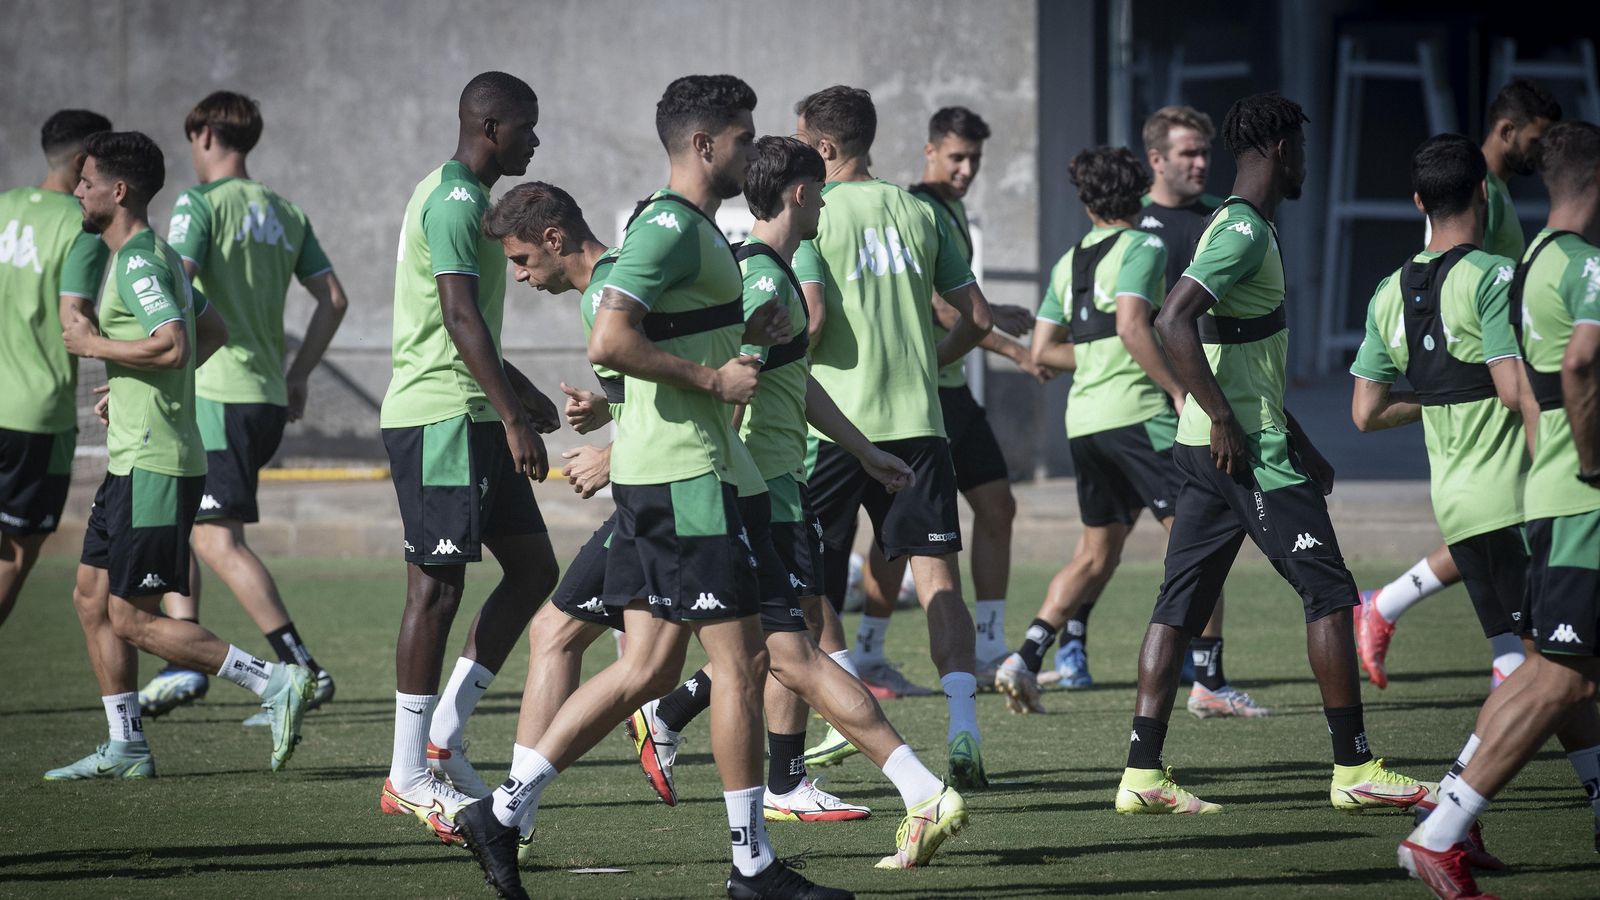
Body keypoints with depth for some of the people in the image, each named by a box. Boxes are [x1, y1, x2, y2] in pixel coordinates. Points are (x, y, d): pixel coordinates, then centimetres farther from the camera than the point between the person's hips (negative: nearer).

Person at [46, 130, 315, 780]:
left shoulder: (138, 263, -16)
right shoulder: (154, 257, 16)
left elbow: (173, 345, -29)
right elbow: (213, 332, 27)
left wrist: (93, 344, -17)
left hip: (153, 466, -10)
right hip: (135, 461, 10)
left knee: (134, 619, -9)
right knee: (91, 599, 12)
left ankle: (277, 683, -9)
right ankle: (126, 748, 15)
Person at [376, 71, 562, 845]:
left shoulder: (454, 196, 19)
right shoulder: (455, 201, -14)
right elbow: (460, 318, -23)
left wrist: (519, 393, 36)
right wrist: (514, 419, -26)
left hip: (468, 416, 10)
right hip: (439, 417, -10)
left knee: (532, 567, 9)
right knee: (437, 584, -6)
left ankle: (444, 733, 10)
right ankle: (411, 775, -2)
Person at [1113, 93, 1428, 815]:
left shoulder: (1243, 228, 18)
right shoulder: (1244, 232, -14)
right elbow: (1173, 321, -26)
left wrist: (1300, 446, 29)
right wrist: (1224, 419, -23)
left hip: (1212, 449, 10)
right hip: (1245, 451, -10)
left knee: (1180, 605, 5)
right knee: (1329, 591, -3)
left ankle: (1142, 775, 2)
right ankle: (1354, 769, -1)